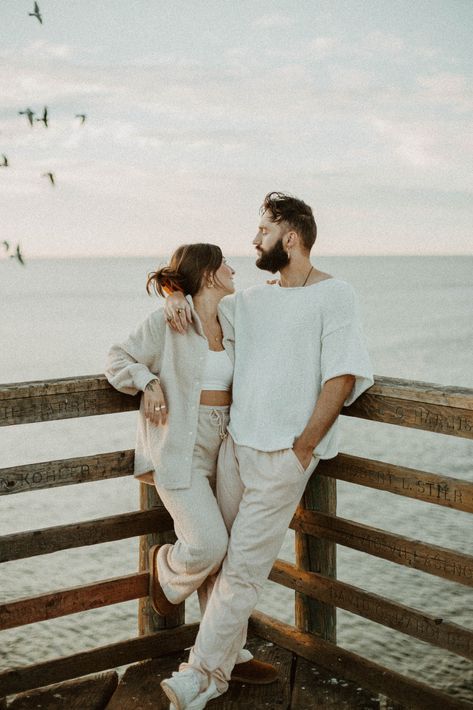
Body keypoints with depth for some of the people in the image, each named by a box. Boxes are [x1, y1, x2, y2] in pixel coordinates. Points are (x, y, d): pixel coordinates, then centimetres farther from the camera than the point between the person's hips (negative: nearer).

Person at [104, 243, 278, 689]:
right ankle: (166, 567, 18)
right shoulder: (166, 322, -7)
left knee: (220, 555, 9)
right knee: (209, 544, -17)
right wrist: (148, 382, -15)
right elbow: (119, 359, 1)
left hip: (220, 451, 6)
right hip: (179, 451, -6)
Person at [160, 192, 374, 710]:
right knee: (223, 554, 8)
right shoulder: (252, 300, 15)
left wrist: (302, 449, -14)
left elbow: (342, 378, -13)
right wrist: (175, 299, 6)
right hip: (235, 443, 7)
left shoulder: (334, 295, -5)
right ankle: (226, 653, 21)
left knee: (243, 566, -4)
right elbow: (201, 300, 31)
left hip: (284, 454, -6)